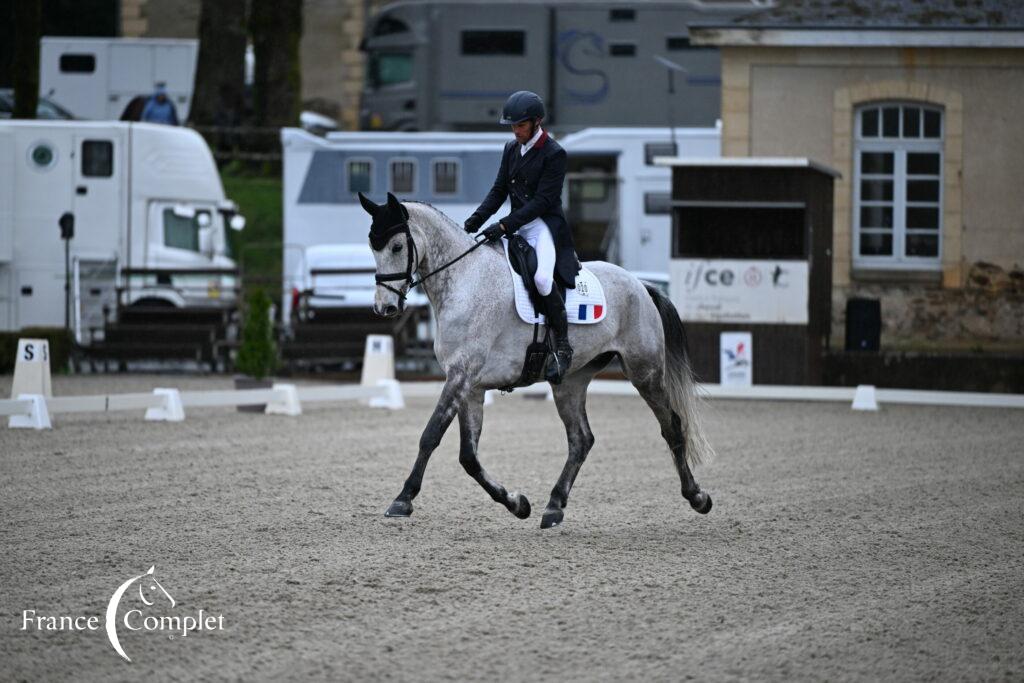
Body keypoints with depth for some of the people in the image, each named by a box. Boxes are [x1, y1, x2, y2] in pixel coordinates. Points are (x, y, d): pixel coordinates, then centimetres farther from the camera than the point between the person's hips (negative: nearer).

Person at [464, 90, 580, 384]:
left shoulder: (554, 154, -10)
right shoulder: (511, 149, 12)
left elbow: (543, 200, -17)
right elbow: (499, 190, 14)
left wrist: (505, 225, -24)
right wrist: (477, 218, -4)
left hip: (545, 225, -8)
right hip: (518, 226, 8)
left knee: (541, 277, -32)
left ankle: (563, 348, -21)